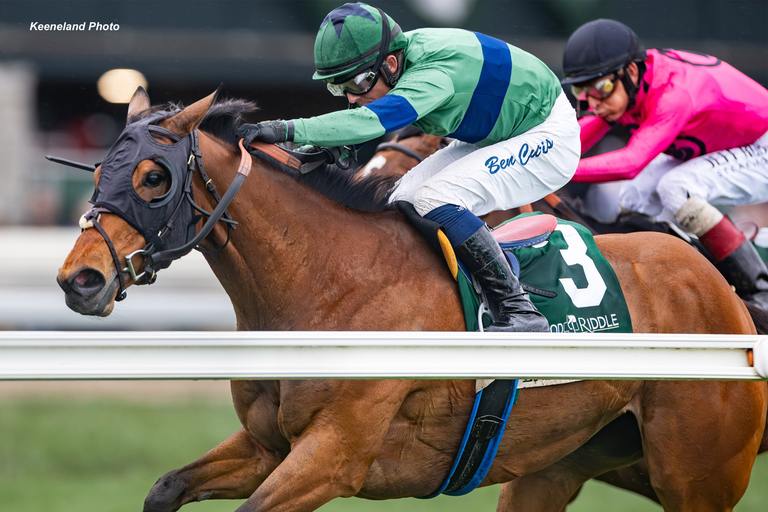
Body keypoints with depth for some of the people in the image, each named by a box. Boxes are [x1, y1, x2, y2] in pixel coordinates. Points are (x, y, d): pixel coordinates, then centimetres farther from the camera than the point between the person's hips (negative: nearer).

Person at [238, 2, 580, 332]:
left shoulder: (433, 72, -36)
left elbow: (373, 120, -50)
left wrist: (289, 130, -57)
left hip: (547, 135, -10)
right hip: (490, 138, 10)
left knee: (435, 200, -25)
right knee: (404, 204, 2)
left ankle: (518, 312, -21)